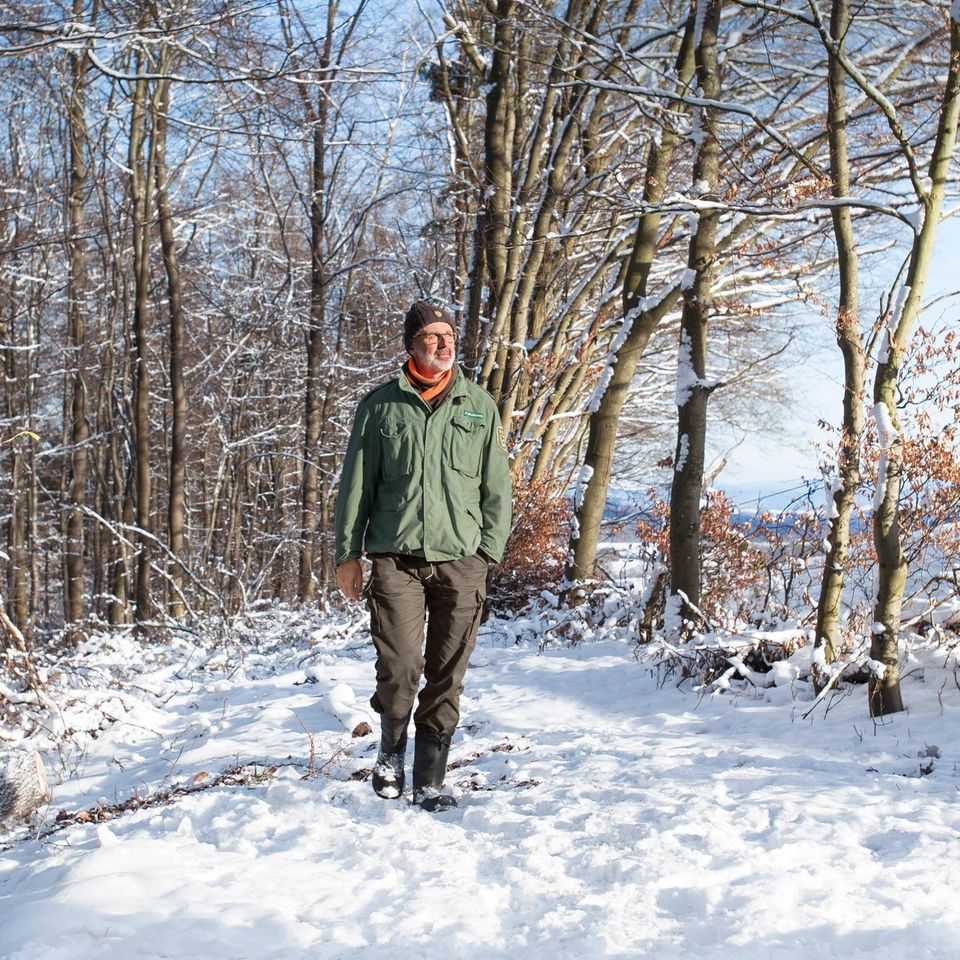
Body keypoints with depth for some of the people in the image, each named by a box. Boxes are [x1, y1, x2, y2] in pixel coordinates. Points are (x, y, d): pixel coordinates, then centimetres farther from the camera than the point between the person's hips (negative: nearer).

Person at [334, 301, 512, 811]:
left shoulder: (479, 406, 11)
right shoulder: (382, 404, 7)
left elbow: (496, 486, 12)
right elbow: (356, 484, 9)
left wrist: (490, 550, 4)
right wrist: (348, 553, 5)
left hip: (460, 559, 2)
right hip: (396, 557, -1)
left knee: (446, 677, 3)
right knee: (399, 666, -11)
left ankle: (429, 781, 14)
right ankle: (391, 748, 18)